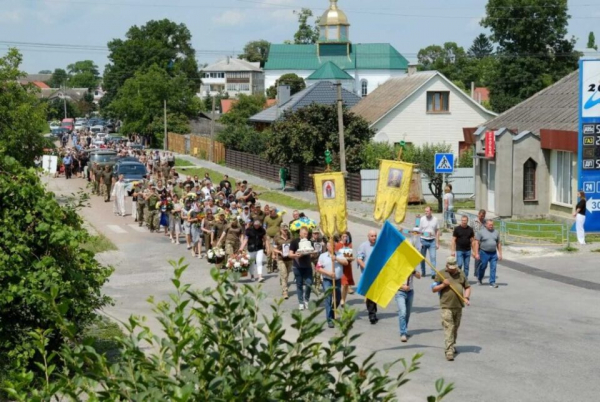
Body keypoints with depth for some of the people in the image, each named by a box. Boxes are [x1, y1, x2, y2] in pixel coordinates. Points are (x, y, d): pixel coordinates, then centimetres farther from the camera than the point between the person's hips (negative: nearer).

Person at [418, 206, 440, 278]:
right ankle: (423, 272, 22)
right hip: (424, 240, 0)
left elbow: (437, 231, 7)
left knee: (433, 257, -9)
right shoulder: (422, 219, -1)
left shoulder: (435, 219, 2)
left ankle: (433, 274, -12)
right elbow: (419, 230, 2)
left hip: (432, 241, 0)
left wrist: (437, 243, 3)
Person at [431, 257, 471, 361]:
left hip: (458, 306, 4)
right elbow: (433, 289, 3)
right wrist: (443, 285, -13)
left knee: (455, 327, 15)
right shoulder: (441, 274, 2)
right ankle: (449, 351, -14)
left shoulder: (461, 274, 12)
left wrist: (466, 297, 1)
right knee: (448, 328, -11)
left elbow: (467, 287, 18)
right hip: (446, 306, -4)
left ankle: (452, 346, 33)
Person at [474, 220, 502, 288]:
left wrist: (500, 254, 9)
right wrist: (476, 253, -11)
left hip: (493, 253, 3)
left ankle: (492, 282, 1)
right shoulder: (481, 232, -4)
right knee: (483, 266, 8)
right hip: (484, 253, -3)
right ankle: (479, 278, 33)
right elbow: (477, 243, -6)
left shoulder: (496, 232, 8)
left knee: (493, 268, -3)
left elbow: (499, 244, 12)